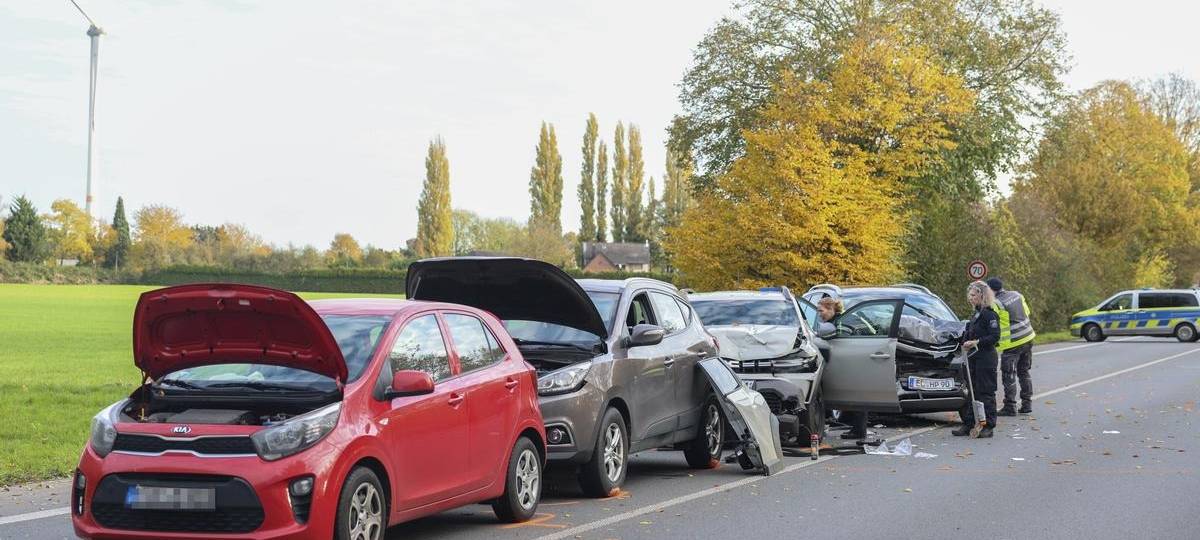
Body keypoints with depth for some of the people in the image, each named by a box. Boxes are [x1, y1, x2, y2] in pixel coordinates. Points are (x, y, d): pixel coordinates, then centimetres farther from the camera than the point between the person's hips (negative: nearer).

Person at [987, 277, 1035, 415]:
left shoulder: (996, 304, -17)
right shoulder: (1016, 295, 6)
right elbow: (1027, 312, 16)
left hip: (1011, 344, -8)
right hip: (1028, 339, 8)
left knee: (1009, 376, 0)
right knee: (1024, 373, 17)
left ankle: (1010, 407, -1)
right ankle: (1027, 404, 20)